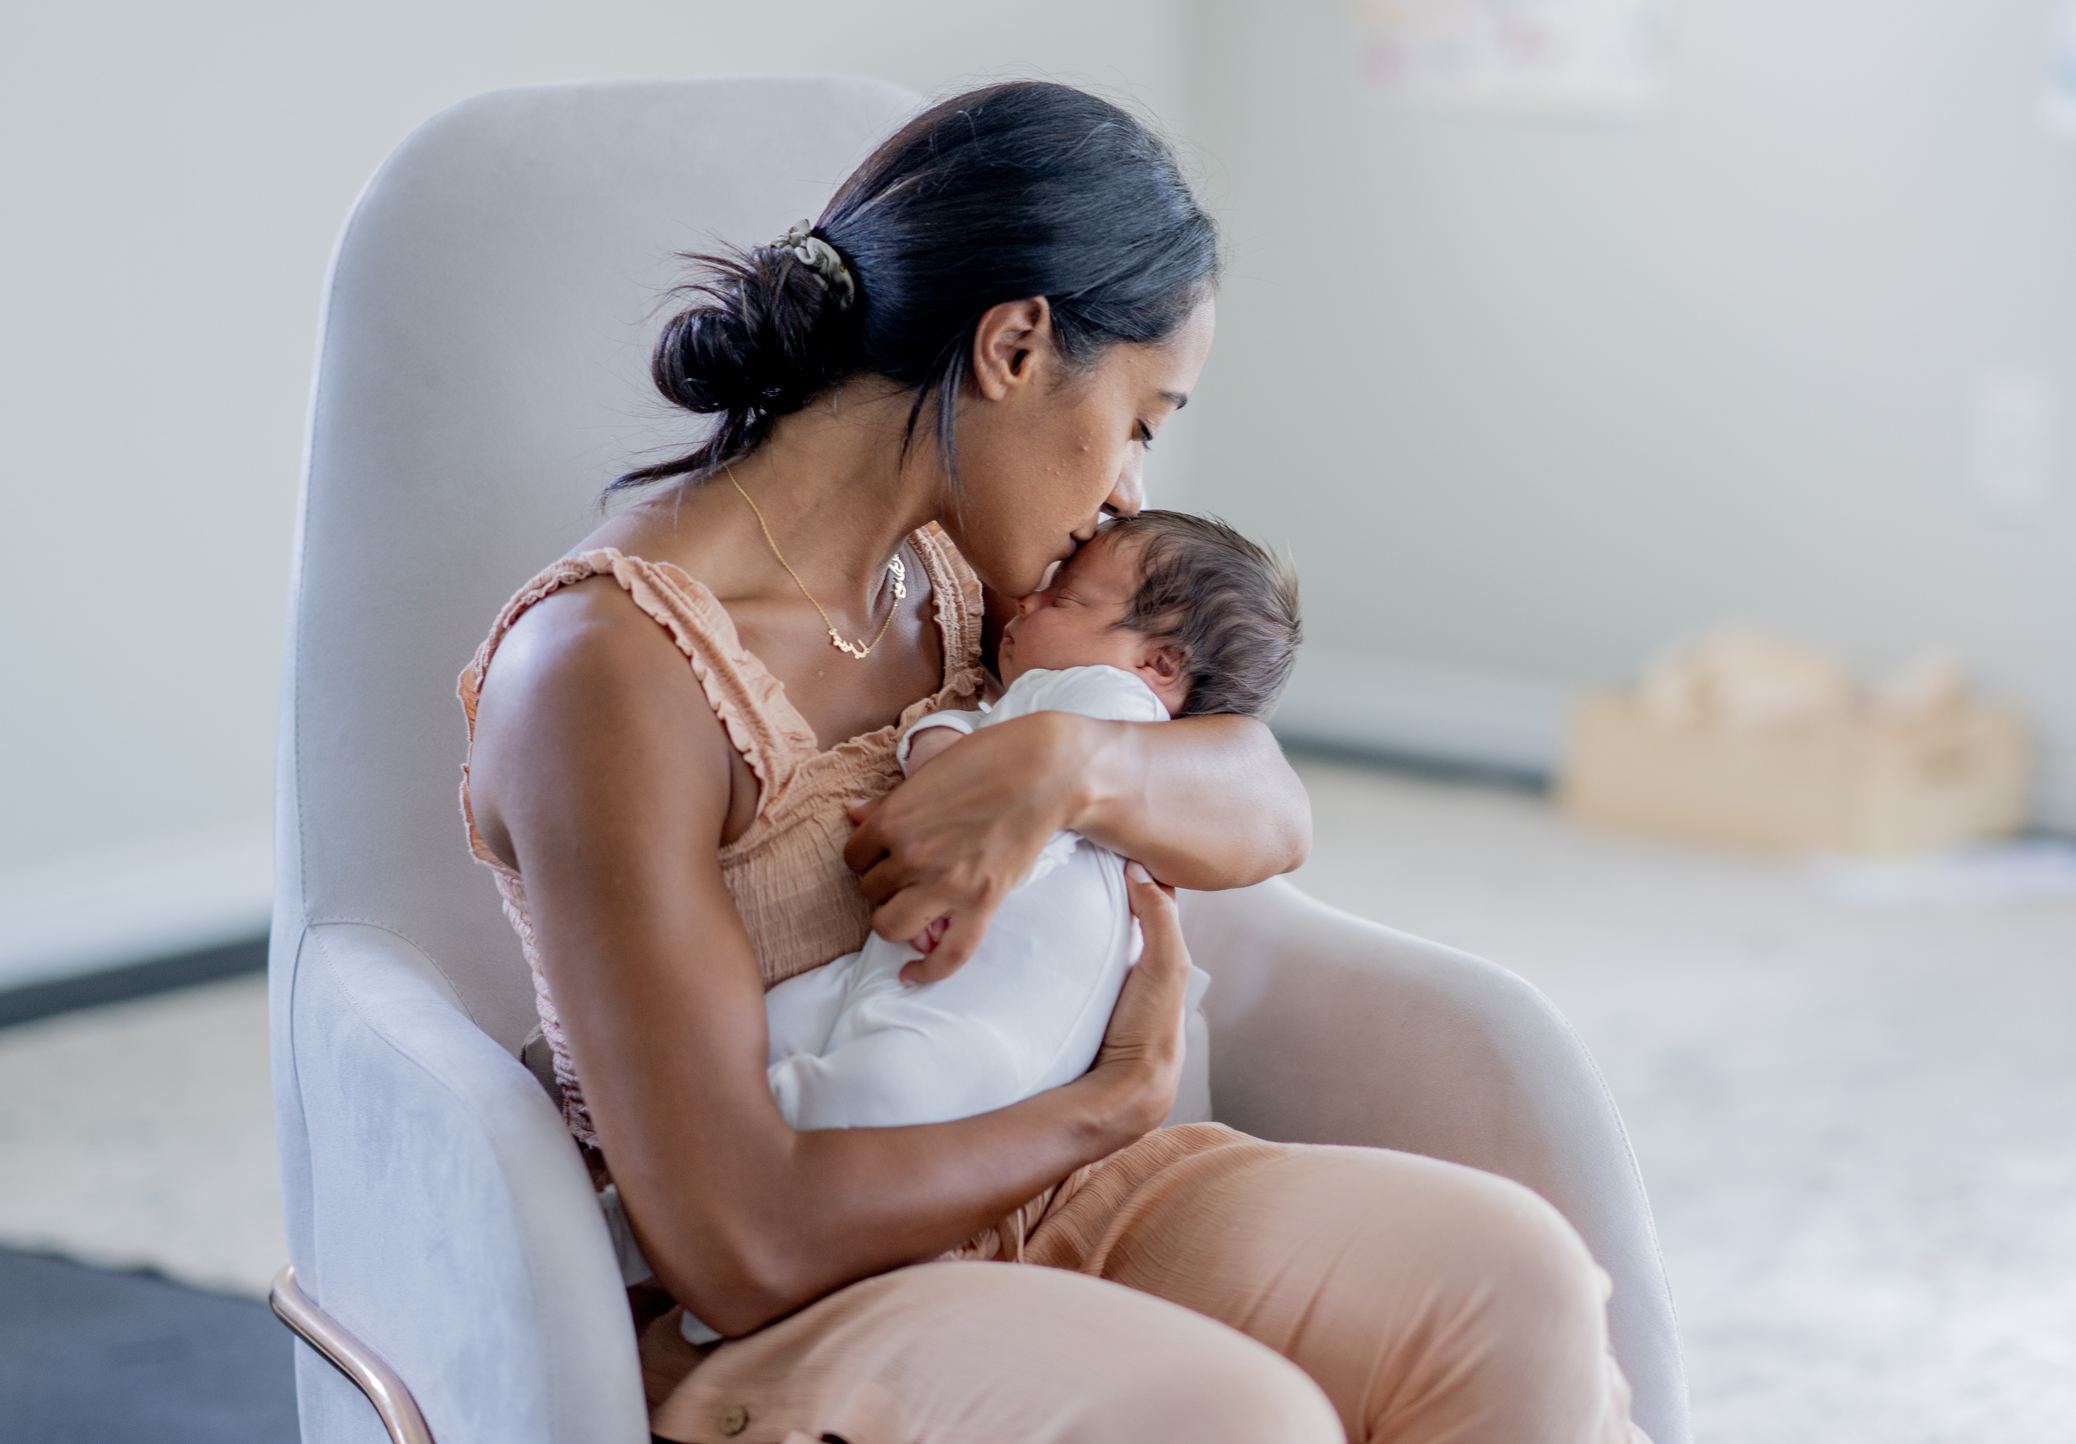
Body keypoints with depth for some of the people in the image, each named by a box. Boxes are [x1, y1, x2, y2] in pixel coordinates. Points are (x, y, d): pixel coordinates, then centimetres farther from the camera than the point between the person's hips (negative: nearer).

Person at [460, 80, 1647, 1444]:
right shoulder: (605, 668, -20)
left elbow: (1268, 810, 7)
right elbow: (745, 1249, -23)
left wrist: (1072, 762, -16)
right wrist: (1119, 1104, -10)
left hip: (1020, 1211, 7)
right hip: (762, 1332, -7)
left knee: (1513, 1285, -18)